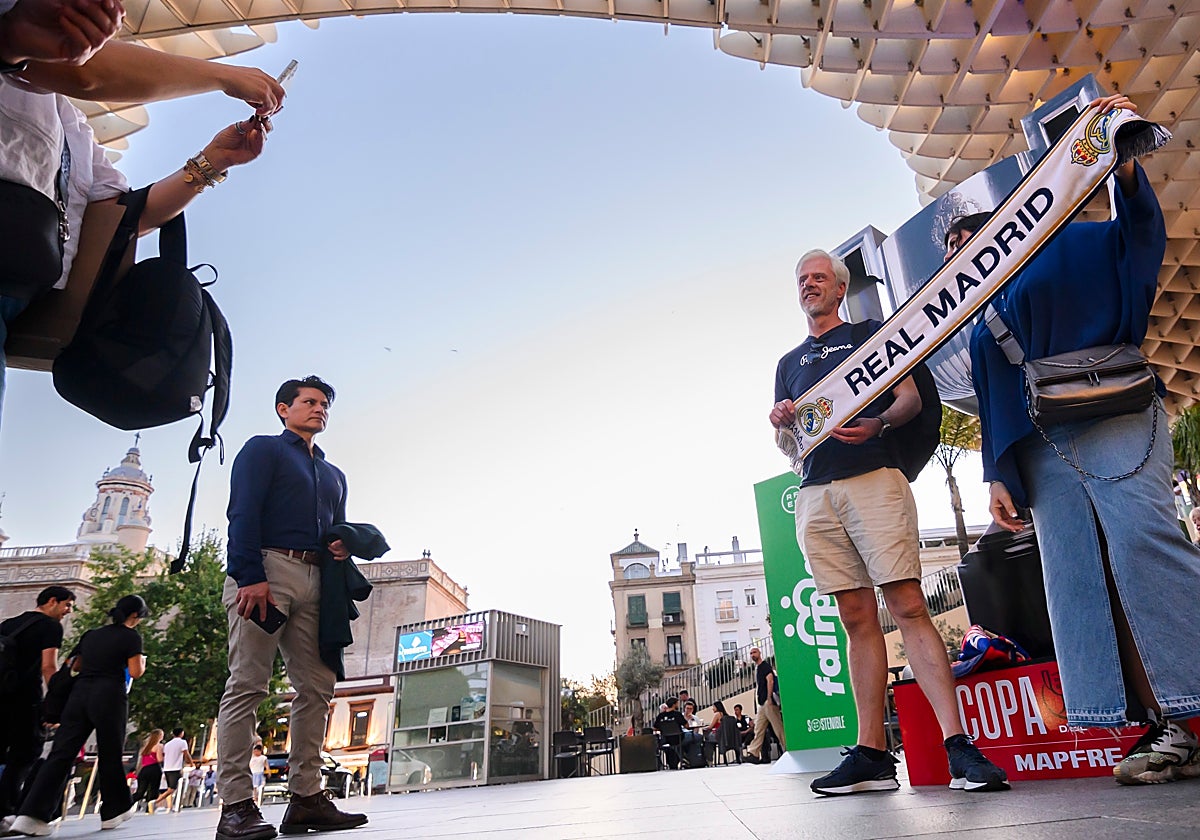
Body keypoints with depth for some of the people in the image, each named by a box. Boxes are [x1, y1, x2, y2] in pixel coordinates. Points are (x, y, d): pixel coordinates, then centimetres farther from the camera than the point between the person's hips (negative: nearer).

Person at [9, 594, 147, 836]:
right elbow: (135, 672, -5)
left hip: (80, 693, 5)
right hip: (109, 696, -5)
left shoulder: (91, 635, 18)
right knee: (110, 755, 6)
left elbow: (77, 666, 24)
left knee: (61, 753, 0)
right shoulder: (131, 637, -2)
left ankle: (31, 814, -12)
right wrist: (142, 662, 15)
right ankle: (113, 812, 18)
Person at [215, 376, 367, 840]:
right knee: (248, 685, -9)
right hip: (266, 570, -7)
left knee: (317, 688, 1)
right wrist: (251, 576, -18)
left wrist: (345, 545, 3)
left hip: (314, 583, 7)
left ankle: (306, 799, 5)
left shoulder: (334, 475, 29)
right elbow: (243, 514, -5)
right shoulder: (263, 449, 9)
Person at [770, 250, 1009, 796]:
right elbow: (786, 444, 23)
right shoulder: (788, 363, 25)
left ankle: (959, 745, -11)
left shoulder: (869, 334, 14)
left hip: (873, 479, -4)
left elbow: (911, 398, 4)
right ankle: (871, 753, 4)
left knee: (908, 606, -13)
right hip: (815, 495, 4)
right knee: (858, 620, 3)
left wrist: (877, 424, -17)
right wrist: (781, 424, -1)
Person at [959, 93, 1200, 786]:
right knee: (1079, 578, -5)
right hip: (1040, 448, 6)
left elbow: (1139, 234, 0)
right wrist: (999, 476, 11)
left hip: (1108, 413, -5)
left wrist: (1123, 161, -17)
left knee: (1143, 538, -21)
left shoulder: (1063, 245, 16)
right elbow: (993, 408, 22)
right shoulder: (981, 329, 27)